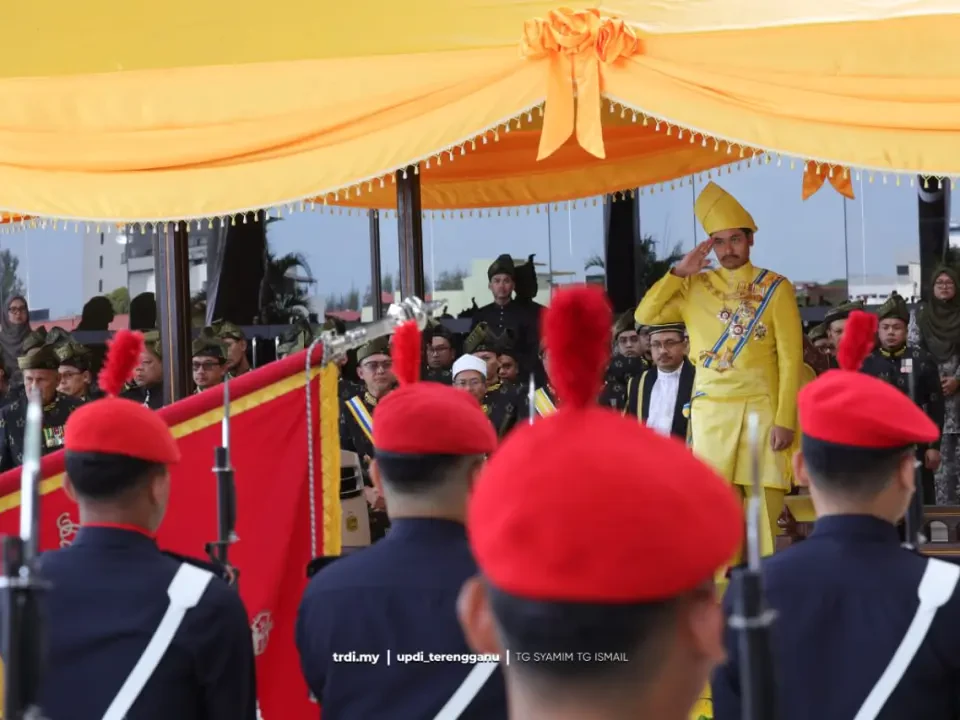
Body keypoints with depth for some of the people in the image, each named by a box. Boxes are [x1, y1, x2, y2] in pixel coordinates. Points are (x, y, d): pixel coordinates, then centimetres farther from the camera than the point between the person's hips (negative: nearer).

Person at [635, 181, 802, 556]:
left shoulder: (776, 288, 1)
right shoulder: (695, 288, 9)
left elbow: (791, 358, -3)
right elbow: (645, 316, 2)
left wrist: (785, 420, -10)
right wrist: (678, 272, -4)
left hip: (761, 409, -2)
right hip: (710, 411, 2)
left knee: (764, 504, -3)